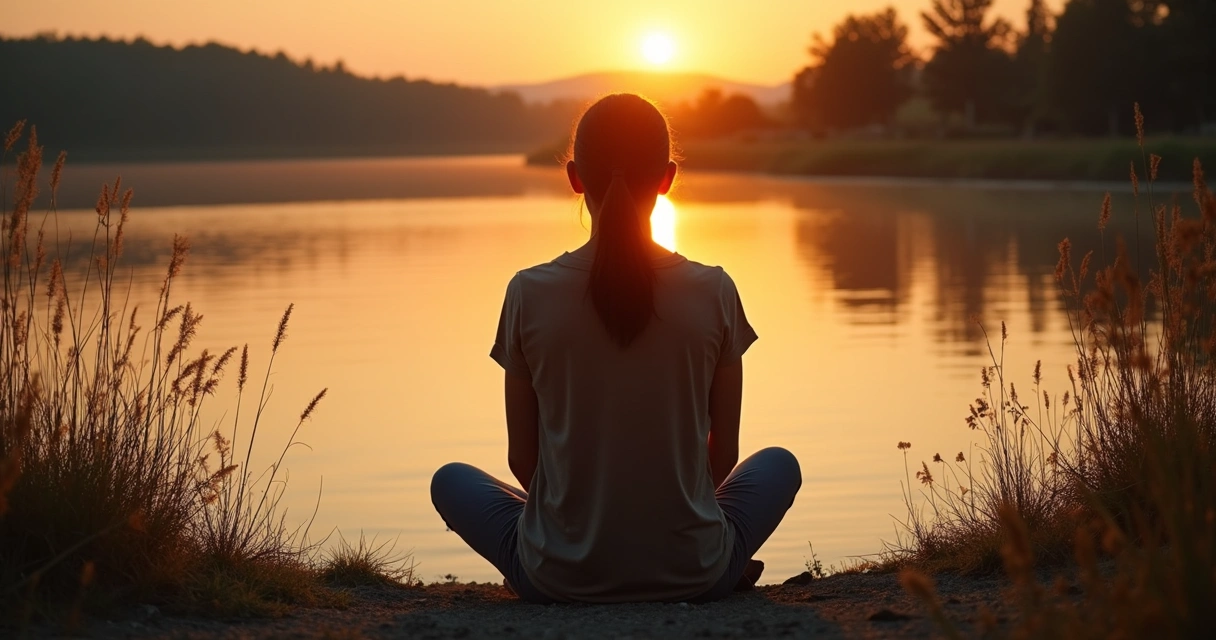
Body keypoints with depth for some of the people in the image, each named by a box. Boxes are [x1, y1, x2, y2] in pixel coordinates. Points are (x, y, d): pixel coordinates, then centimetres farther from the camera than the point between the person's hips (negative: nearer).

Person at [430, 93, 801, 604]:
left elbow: (522, 459, 0)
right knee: (778, 464, 30)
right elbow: (722, 456, 1)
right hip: (692, 576, 1)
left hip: (559, 578, 0)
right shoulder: (714, 294, -9)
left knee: (451, 480, 29)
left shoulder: (530, 294, -10)